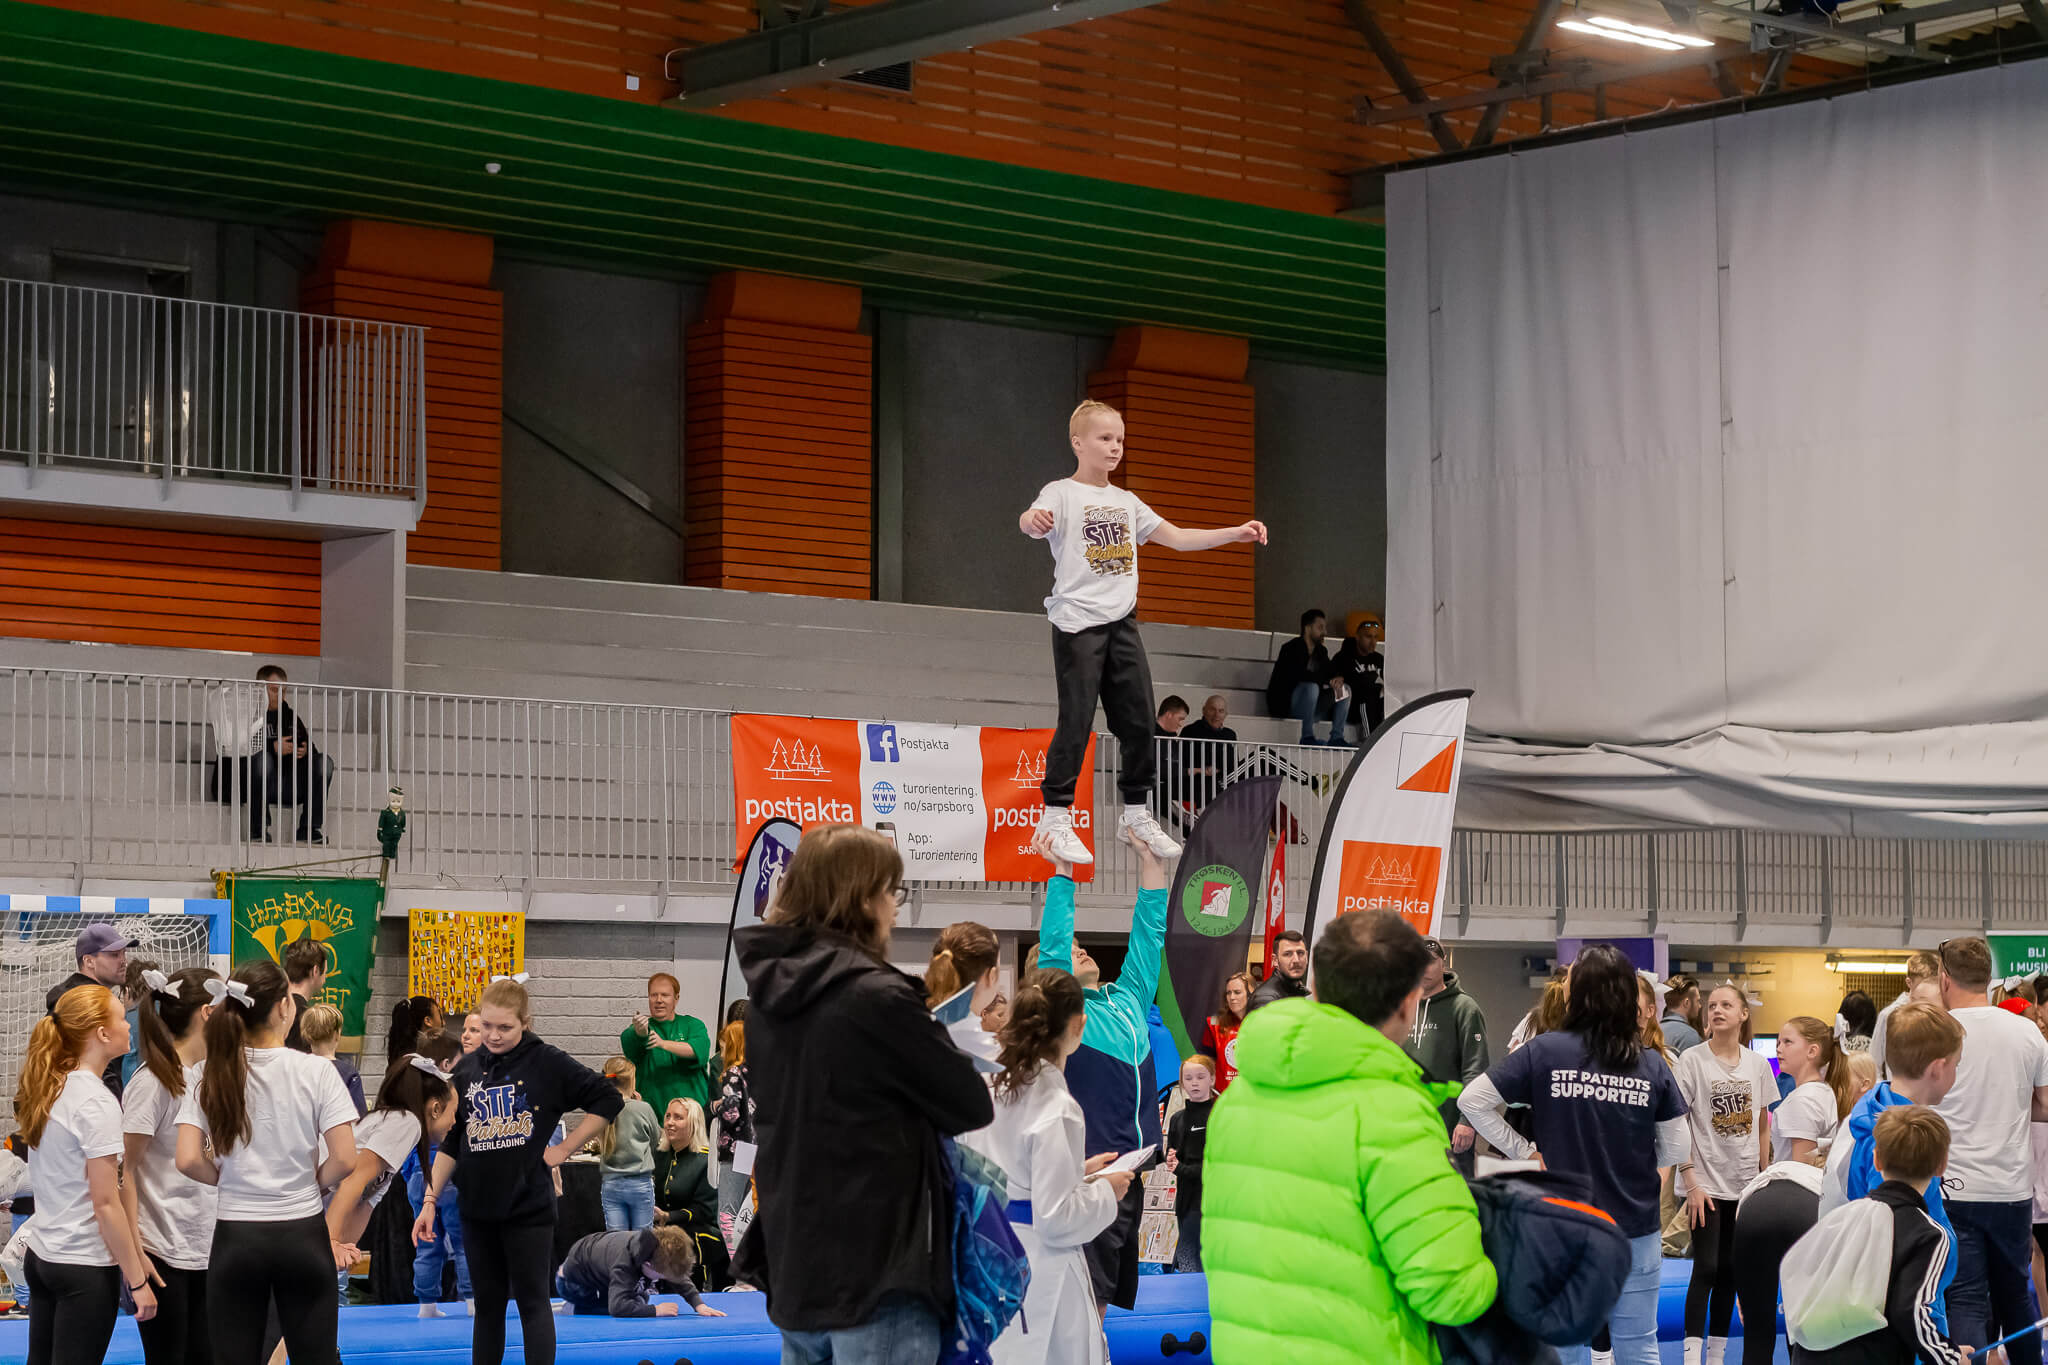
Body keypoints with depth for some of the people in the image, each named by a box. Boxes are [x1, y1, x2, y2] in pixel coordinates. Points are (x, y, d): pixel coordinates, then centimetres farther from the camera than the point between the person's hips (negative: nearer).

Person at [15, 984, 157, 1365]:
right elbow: (106, 1204, -18)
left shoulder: (43, 1089, 7)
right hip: (84, 1268, -8)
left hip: (39, 1257, 8)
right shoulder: (97, 1104, -17)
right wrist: (137, 1281, -12)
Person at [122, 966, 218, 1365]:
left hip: (202, 1251, 8)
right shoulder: (153, 1082, -14)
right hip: (164, 1255, -8)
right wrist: (133, 1251, -19)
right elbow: (123, 1170, -15)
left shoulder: (203, 1075, 10)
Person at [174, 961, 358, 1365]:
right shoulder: (315, 1071, -8)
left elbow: (188, 1161, -10)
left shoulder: (212, 1074, -2)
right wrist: (312, 1179, 7)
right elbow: (344, 1160, -13)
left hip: (235, 1238, 1)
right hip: (302, 1236, -1)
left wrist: (227, 1177, 9)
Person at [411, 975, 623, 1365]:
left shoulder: (547, 1063, -7)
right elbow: (450, 1143, 10)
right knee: (488, 1304, 11)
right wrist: (430, 1200, 5)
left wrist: (565, 1149, -8)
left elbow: (609, 1100, -6)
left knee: (533, 1302, -2)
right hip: (477, 1207, 5)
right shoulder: (467, 1070, 5)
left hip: (529, 1205, -4)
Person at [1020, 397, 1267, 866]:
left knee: (1139, 718, 5)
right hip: (1078, 623, -6)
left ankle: (1136, 810, 19)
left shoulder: (1125, 501, 16)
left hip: (1122, 621, 6)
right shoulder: (1062, 494, -4)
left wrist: (1235, 534, 12)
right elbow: (1030, 520, -26)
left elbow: (1176, 537, 20)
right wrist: (1034, 520, -51)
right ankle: (1056, 816, -2)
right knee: (1076, 720, -8)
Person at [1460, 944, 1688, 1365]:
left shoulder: (1543, 1052, -9)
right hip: (1635, 1227, 1)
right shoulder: (1652, 1065, -5)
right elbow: (1676, 1149, 0)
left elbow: (1472, 1101, -10)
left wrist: (1522, 1151, -2)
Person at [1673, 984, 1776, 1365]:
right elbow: (1676, 1123, -9)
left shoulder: (1757, 1065, 4)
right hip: (1706, 1182, -4)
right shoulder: (1692, 1061, -8)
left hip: (1746, 1183, 4)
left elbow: (1762, 1124, 12)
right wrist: (1691, 1179, -14)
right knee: (1706, 1269, -9)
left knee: (1730, 1269, 8)